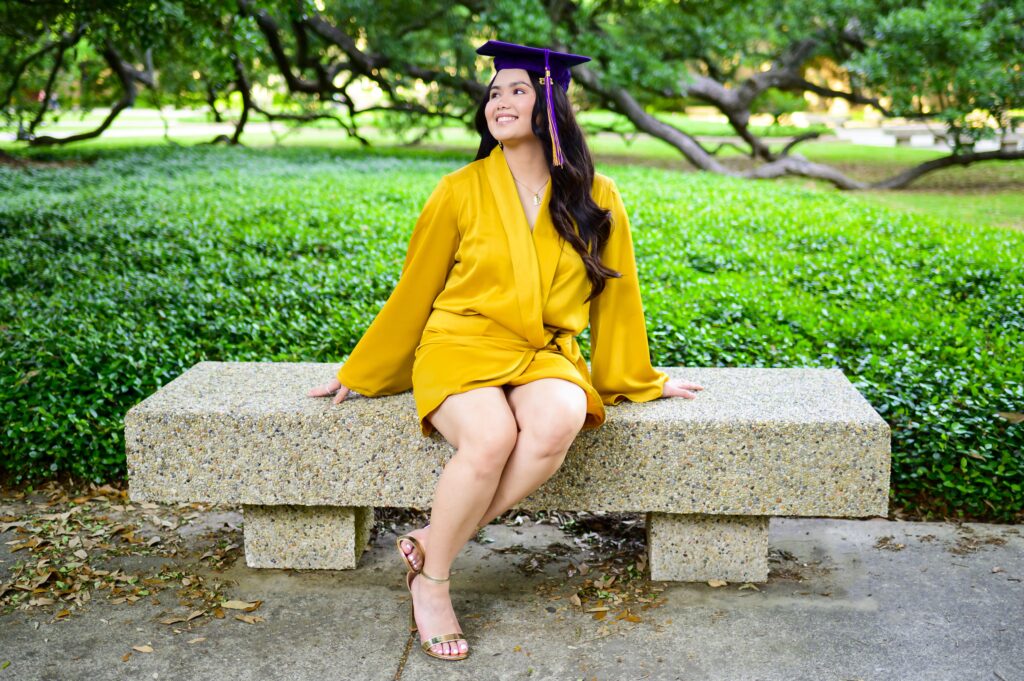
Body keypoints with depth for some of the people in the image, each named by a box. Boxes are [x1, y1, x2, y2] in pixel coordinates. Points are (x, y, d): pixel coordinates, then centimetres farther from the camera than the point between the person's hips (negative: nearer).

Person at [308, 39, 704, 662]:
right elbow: (415, 290, 8)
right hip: (461, 344, -2)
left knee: (561, 420, -34)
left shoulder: (597, 199, 2)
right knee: (491, 437, -34)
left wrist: (640, 381, 20)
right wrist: (361, 375, 14)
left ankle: (432, 543, -17)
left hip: (543, 355, 2)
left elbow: (616, 297, 13)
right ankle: (430, 579, -10)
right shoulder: (461, 192, -1)